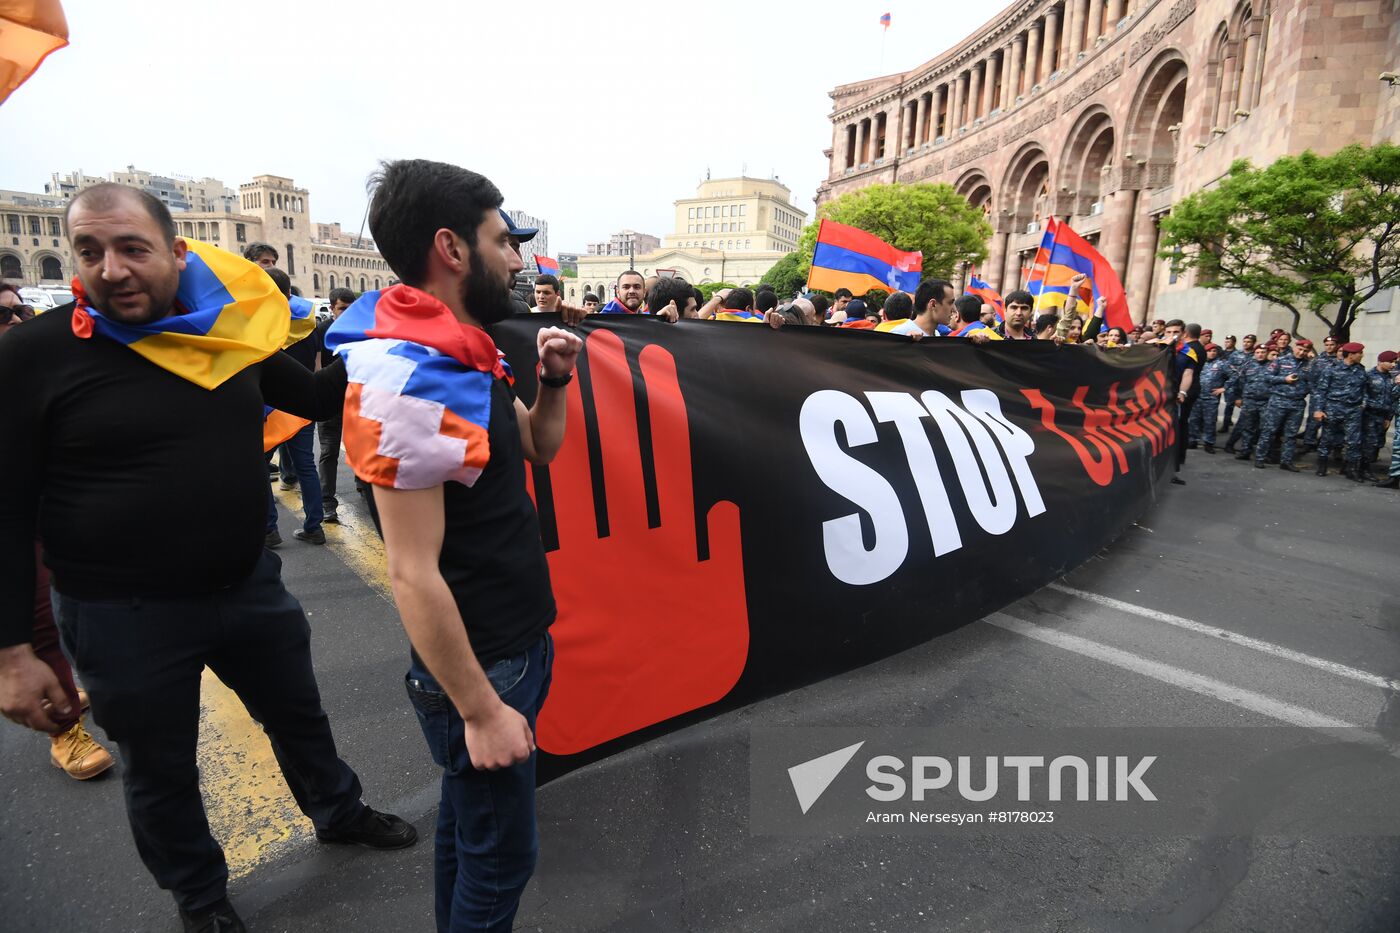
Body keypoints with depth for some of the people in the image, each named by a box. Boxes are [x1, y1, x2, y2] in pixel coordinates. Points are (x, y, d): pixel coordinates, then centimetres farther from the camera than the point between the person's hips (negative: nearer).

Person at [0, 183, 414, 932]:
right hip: (121, 614, -3)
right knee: (159, 771, 19)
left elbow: (315, 398, 13)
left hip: (248, 585, 4)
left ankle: (339, 813, 50)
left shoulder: (231, 330, -2)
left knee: (299, 714, 22)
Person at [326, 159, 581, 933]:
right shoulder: (408, 382, -25)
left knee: (467, 820, 27)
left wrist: (553, 380, -2)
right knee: (500, 854, 12)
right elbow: (414, 574, -25)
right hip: (479, 667, -9)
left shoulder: (462, 356, 4)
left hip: (516, 640, 9)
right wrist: (480, 710, -18)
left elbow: (539, 447, 16)